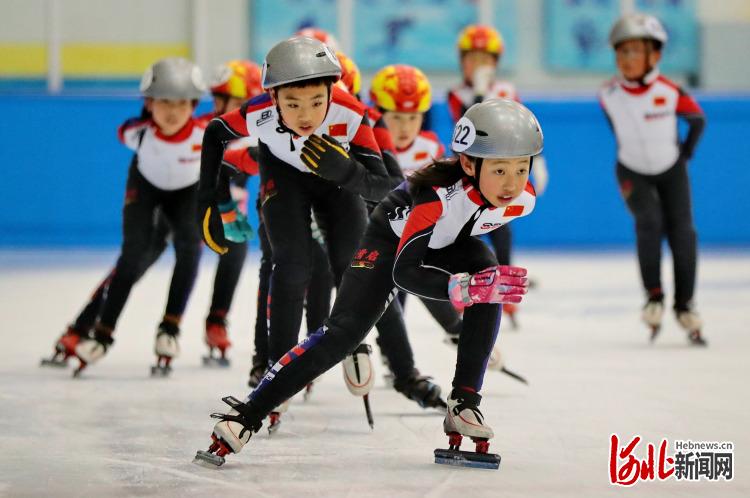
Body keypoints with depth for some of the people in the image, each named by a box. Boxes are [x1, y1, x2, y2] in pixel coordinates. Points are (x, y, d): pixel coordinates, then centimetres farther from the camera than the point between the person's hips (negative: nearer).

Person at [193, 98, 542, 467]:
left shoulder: (523, 198, -28)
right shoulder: (439, 193, -45)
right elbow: (404, 271, -46)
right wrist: (466, 288, -59)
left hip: (452, 241, 5)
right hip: (394, 235, -5)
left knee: (489, 284, -27)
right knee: (343, 332, -16)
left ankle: (464, 403, -16)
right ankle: (246, 416, -12)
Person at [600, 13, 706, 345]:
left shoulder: (670, 92, -23)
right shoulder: (609, 94, -17)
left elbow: (698, 119, -5)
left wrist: (685, 153, 0)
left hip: (671, 170, 0)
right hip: (632, 173, 0)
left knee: (682, 232, -5)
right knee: (649, 222, -22)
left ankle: (684, 306, 10)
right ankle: (654, 296, -11)